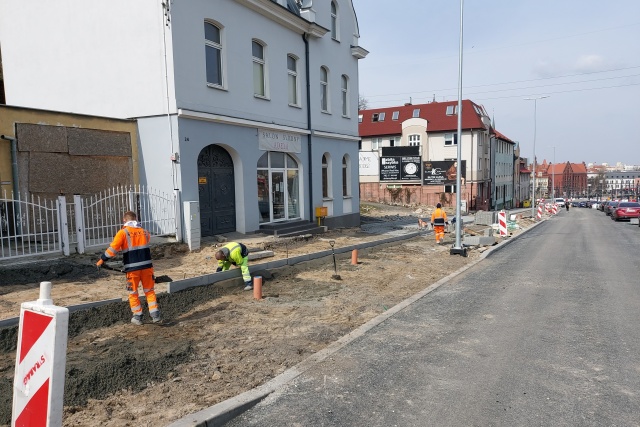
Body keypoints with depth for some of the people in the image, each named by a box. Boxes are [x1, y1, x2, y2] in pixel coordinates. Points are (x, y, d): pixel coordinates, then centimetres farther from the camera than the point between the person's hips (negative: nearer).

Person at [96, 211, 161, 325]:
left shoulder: (123, 233, -5)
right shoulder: (145, 232, 8)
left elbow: (113, 249, -10)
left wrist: (101, 260, 0)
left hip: (132, 268, -3)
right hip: (147, 266, 3)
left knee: (133, 293, 14)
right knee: (149, 291, 13)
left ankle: (137, 317, 19)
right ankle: (155, 315, 7)